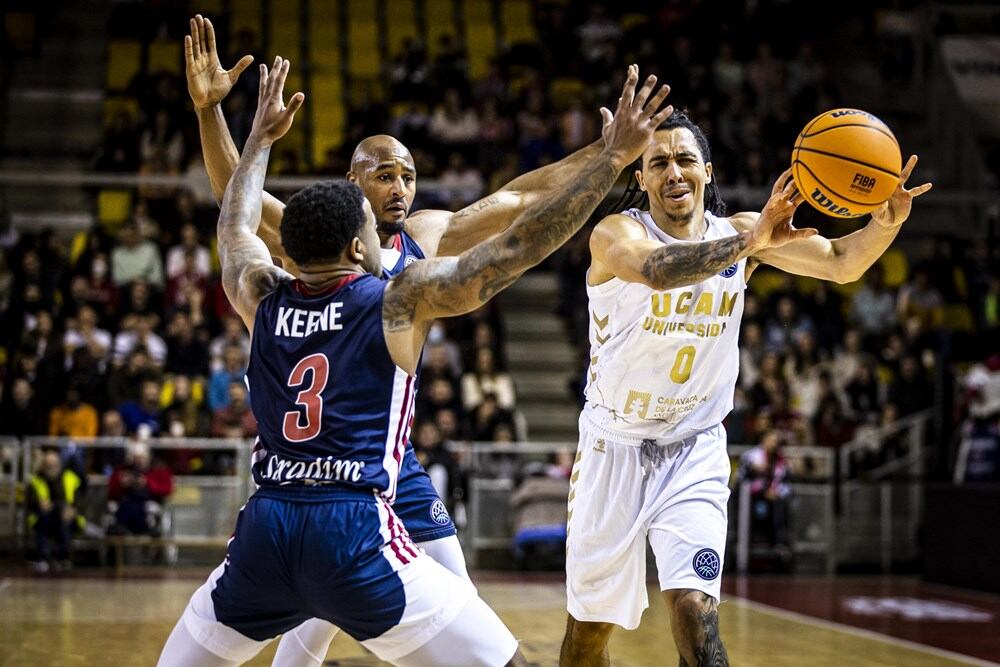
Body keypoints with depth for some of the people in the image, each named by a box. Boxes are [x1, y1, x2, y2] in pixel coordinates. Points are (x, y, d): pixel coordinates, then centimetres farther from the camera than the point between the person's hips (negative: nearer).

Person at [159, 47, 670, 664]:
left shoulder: (263, 299, 13)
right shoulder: (401, 300, 1)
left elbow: (234, 226, 35)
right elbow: (518, 247, -1)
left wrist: (262, 137, 47)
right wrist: (614, 156, 4)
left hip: (263, 532, 5)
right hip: (357, 531, -4)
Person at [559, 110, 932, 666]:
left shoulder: (742, 230, -5)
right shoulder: (617, 233, -17)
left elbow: (842, 264, -14)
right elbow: (656, 269, -40)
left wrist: (885, 223, -36)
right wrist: (748, 242, -55)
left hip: (695, 449, 1)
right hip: (615, 447, -1)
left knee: (695, 612, -18)